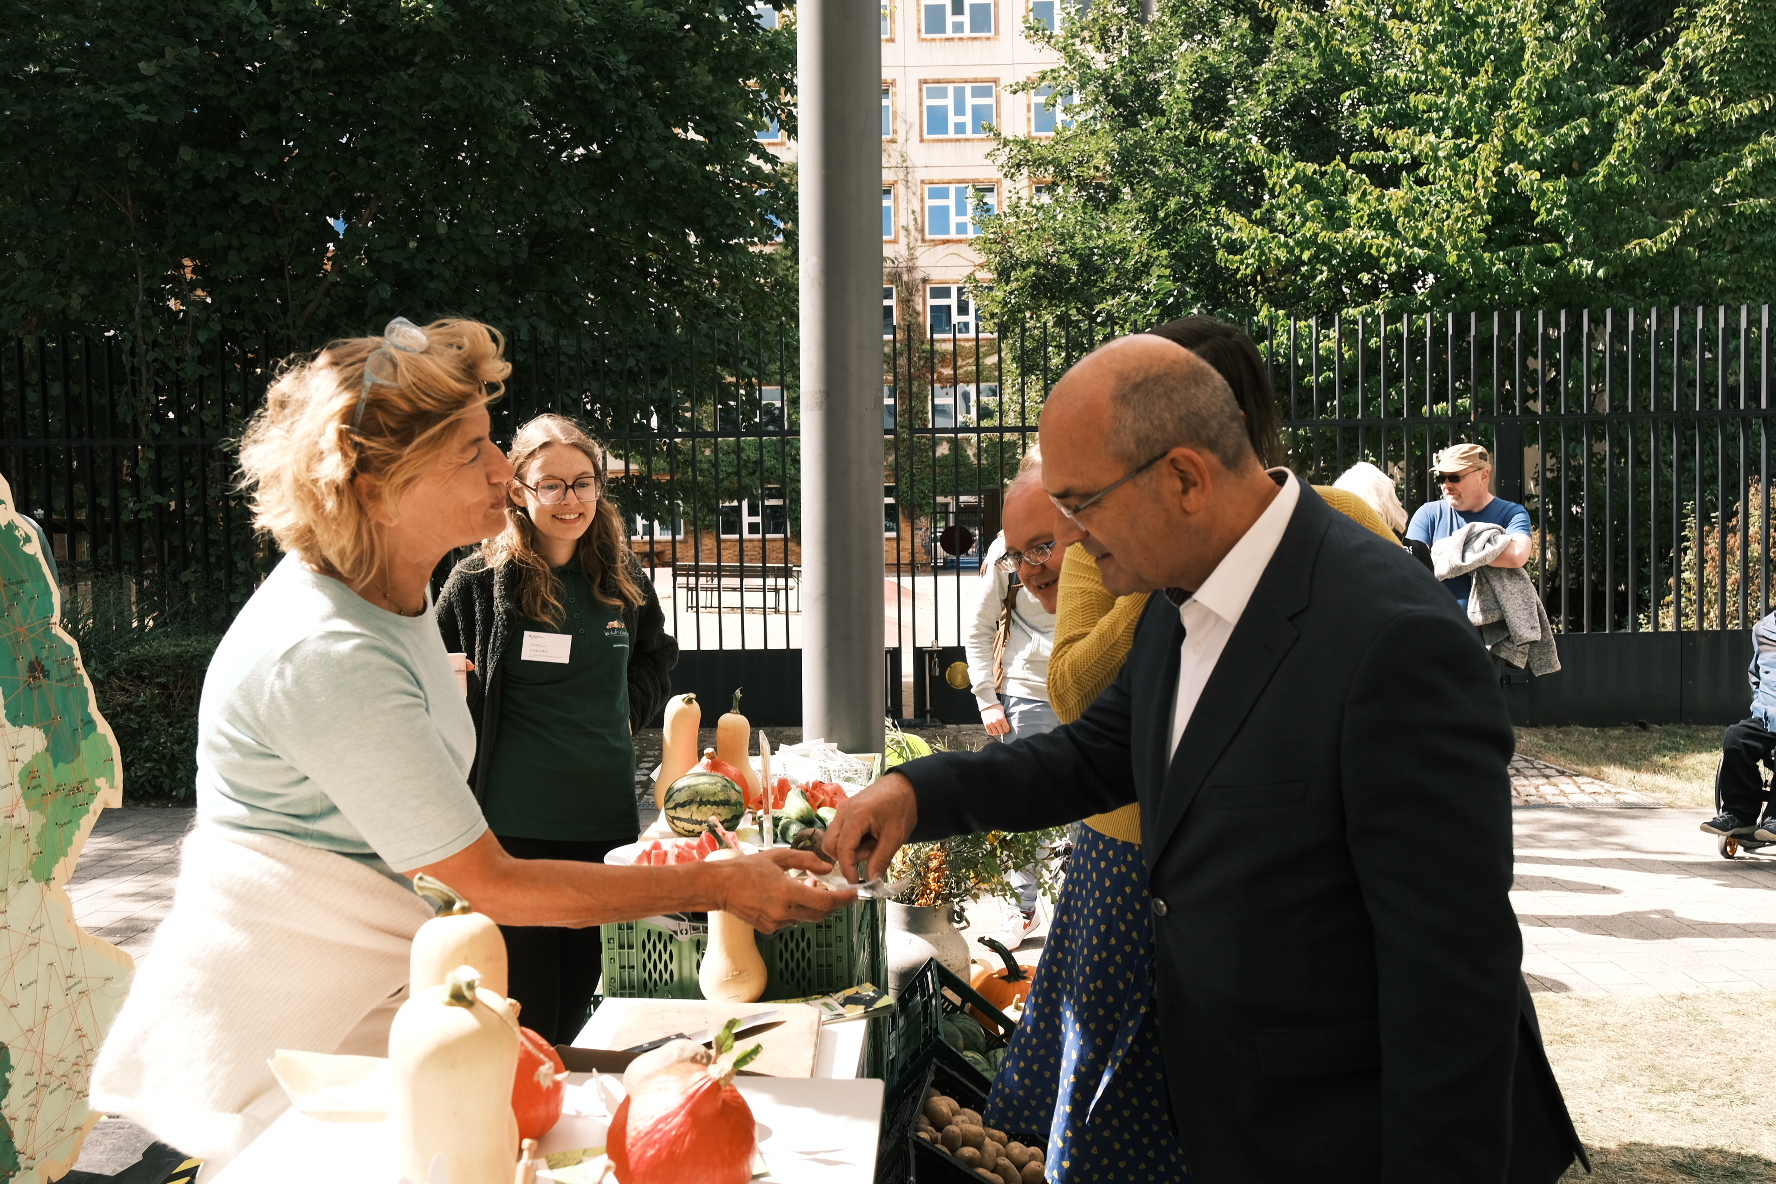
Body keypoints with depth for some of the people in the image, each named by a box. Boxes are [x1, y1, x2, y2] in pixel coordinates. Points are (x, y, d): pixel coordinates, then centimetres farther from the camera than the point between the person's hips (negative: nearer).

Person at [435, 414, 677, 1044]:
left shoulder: (624, 578, 7)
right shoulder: (480, 580, -5)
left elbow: (658, 655, 25)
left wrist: (627, 710, 10)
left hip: (605, 814, 4)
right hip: (513, 822, -4)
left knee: (578, 987, 15)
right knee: (525, 1003, 0)